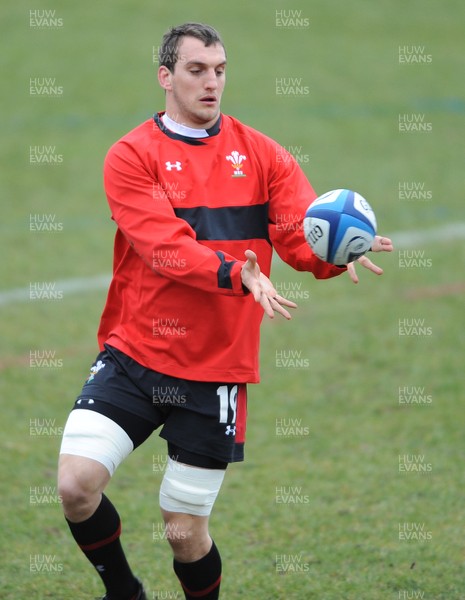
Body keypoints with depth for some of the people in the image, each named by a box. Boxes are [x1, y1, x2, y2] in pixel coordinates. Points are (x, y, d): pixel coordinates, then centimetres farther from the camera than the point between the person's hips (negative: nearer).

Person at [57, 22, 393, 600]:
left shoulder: (261, 155, 4)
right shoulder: (132, 156, -4)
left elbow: (303, 237, -7)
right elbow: (164, 247, -19)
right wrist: (237, 274, -35)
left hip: (215, 371, 1)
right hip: (134, 354, -1)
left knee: (185, 531, 2)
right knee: (76, 485, -17)